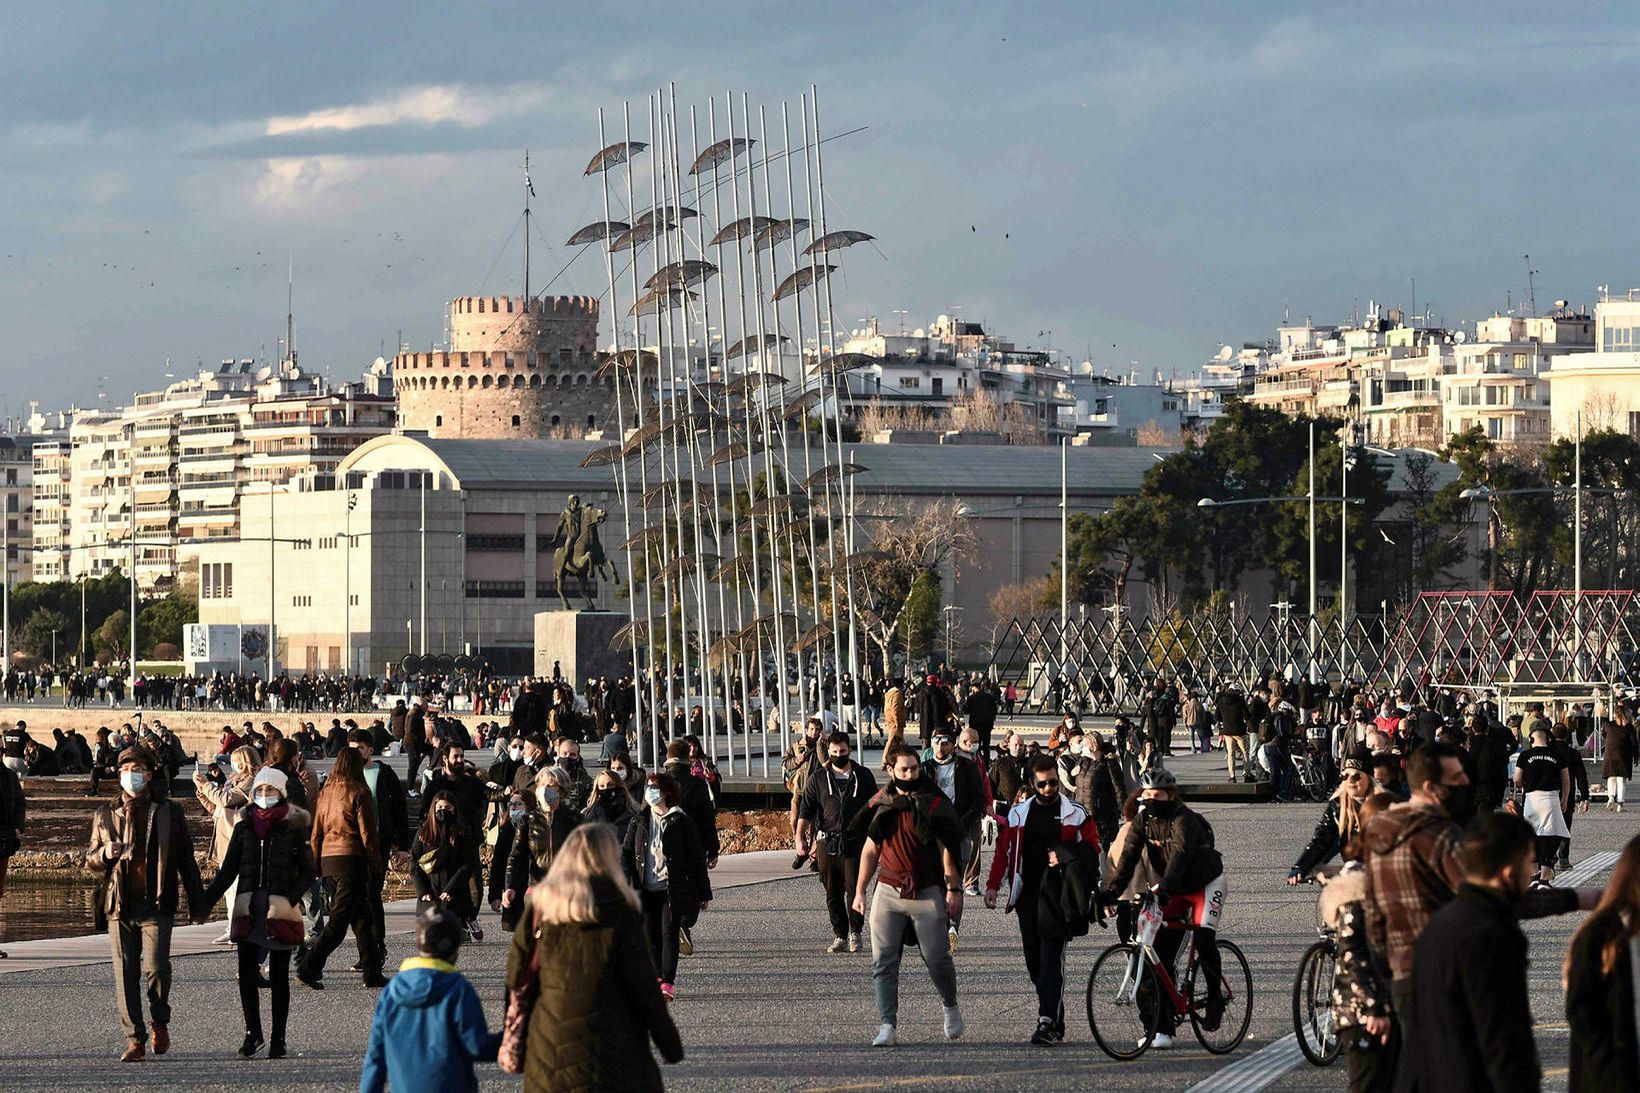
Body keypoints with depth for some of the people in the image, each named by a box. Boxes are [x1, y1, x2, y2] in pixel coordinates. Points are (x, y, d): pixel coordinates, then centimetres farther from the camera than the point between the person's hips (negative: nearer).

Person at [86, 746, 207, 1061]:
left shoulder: (169, 812, 7)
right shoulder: (105, 815, 12)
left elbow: (186, 860, 11)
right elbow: (90, 862, 16)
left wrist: (197, 903, 9)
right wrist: (105, 854, -7)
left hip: (157, 904, -2)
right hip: (120, 905, 2)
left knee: (155, 967, -15)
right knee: (125, 973, 0)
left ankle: (160, 1022, 11)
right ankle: (135, 1039, 7)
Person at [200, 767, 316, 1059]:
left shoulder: (293, 827, 1)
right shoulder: (245, 826, 10)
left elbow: (308, 871, 1)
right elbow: (228, 871, 12)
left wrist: (291, 898, -15)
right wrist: (205, 901, 2)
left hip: (281, 911, -3)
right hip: (249, 909, 3)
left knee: (279, 977, 3)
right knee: (246, 974, -1)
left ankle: (278, 1039, 10)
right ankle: (253, 1033, 14)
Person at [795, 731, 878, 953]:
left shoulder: (863, 777, 10)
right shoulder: (818, 779, 10)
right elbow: (806, 809, 4)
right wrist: (800, 837, -9)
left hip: (854, 843, -1)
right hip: (827, 842, 1)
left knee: (854, 888, -10)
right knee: (833, 893, 4)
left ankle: (855, 933, 2)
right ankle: (840, 936, 11)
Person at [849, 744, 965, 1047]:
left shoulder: (935, 804, -2)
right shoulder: (881, 805, 9)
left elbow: (947, 848, -3)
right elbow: (871, 850, 17)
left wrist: (953, 889, -10)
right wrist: (860, 891, 15)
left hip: (927, 893, -3)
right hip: (888, 891, 3)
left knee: (937, 958, -2)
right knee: (883, 962, -4)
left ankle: (951, 1008, 26)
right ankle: (887, 1026, -4)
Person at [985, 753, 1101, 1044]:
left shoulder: (1075, 813, 3)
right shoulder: (1019, 813, 12)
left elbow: (1092, 849, 3)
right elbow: (1003, 850, 14)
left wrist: (1066, 857, -14)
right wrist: (993, 885, 5)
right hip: (1027, 896, 4)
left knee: (1051, 958, -13)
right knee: (1034, 960, 4)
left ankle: (1048, 1022, -16)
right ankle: (1054, 1016, 14)